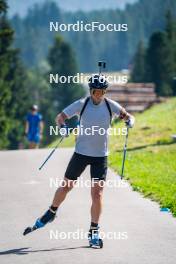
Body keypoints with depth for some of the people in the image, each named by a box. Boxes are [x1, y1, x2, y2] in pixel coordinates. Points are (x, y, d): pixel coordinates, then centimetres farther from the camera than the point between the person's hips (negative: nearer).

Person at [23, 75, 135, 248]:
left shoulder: (110, 105, -5)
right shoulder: (81, 104, -8)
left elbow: (127, 116, 3)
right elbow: (60, 117, -6)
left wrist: (130, 121, -21)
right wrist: (62, 125, -28)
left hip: (100, 156, 0)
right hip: (81, 153, 0)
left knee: (97, 193, -7)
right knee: (66, 186, 9)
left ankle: (94, 232, 4)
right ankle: (51, 213, 36)